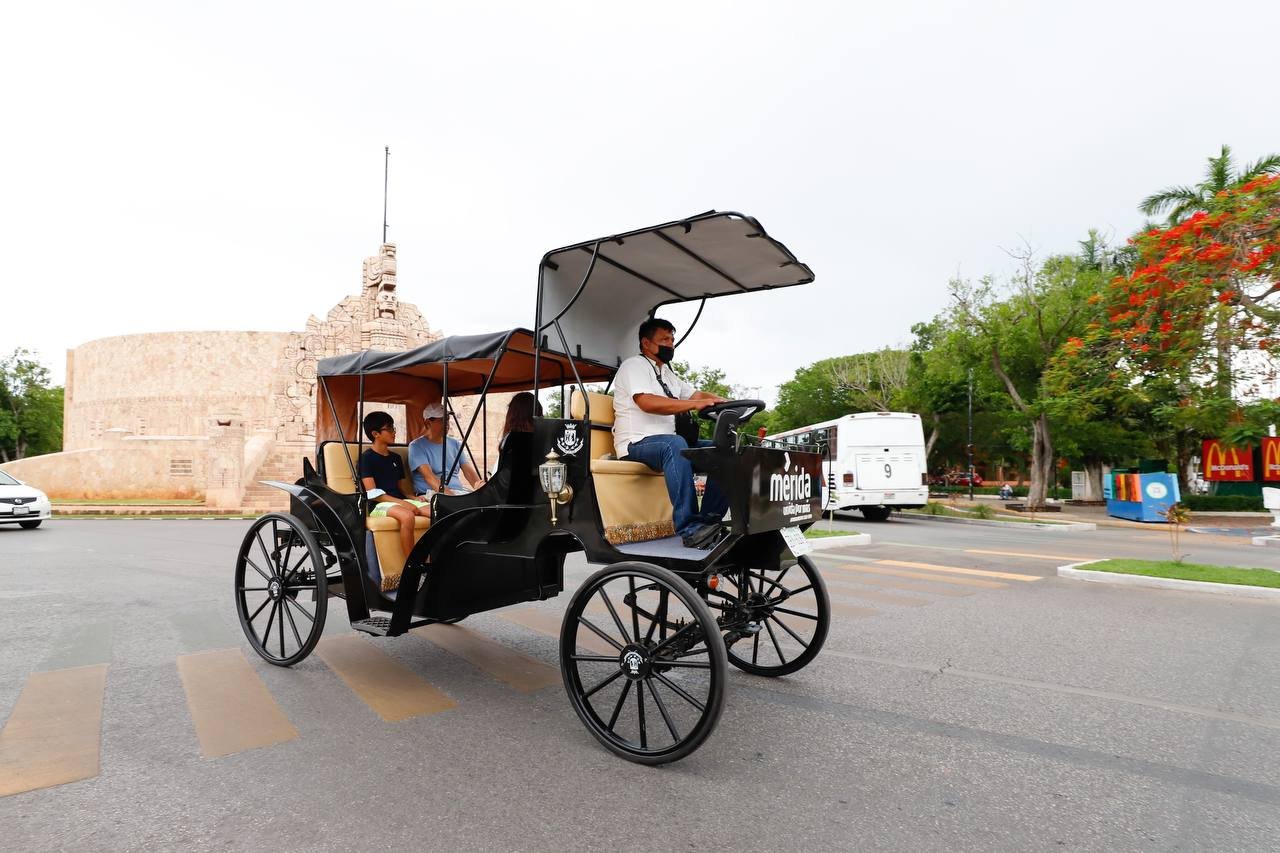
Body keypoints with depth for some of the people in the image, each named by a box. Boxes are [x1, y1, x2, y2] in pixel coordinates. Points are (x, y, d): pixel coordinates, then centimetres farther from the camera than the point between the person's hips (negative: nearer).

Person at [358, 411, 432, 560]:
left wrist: (413, 498, 2)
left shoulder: (396, 457, 21)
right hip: (379, 505, -6)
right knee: (407, 516, -40)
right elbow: (373, 494, -9)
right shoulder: (366, 458, 0)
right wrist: (402, 503, -18)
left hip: (400, 501, 6)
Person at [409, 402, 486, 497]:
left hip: (459, 491, 6)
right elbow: (428, 475, -13)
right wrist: (448, 493, -29)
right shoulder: (417, 446, 2)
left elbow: (467, 469, 8)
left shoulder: (455, 444, 20)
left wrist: (478, 484, -16)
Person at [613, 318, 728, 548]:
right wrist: (695, 404, -26)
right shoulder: (634, 365, -3)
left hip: (667, 444, 8)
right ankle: (689, 529, -41)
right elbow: (647, 402, -20)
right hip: (637, 444, -8)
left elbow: (697, 394, 19)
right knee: (675, 444, -39)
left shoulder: (668, 373, 25)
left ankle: (709, 522, -15)